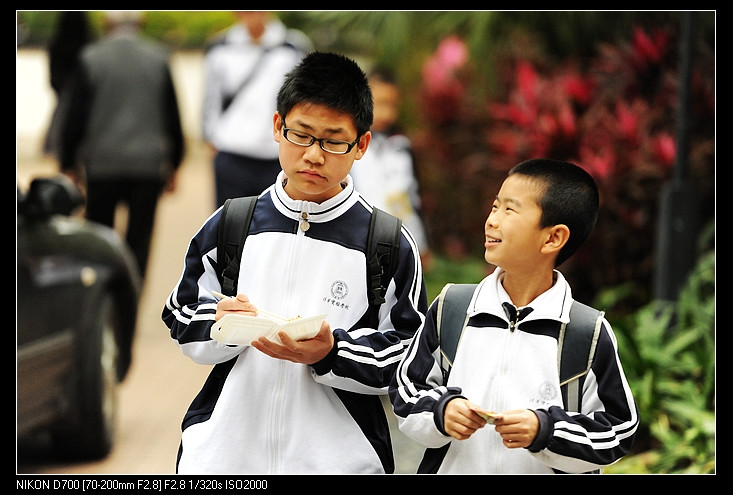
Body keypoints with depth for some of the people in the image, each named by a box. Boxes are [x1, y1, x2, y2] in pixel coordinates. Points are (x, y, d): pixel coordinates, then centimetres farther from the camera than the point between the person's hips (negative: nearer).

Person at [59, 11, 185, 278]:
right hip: (149, 165, 1)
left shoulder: (91, 58, -3)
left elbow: (76, 116, -1)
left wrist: (69, 165, 9)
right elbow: (173, 117, 6)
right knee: (139, 242, 3)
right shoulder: (159, 58, 1)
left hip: (102, 165, -1)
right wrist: (173, 165, 16)